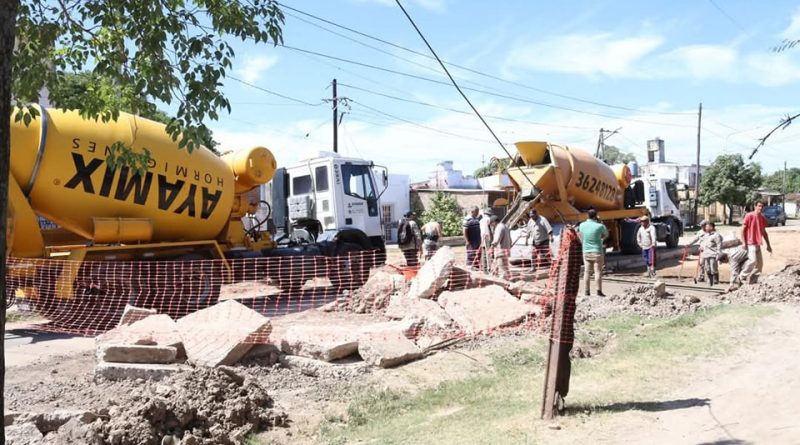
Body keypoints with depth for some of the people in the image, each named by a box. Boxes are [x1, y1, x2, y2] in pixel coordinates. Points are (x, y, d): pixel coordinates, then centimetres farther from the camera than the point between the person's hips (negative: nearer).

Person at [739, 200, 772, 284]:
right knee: (753, 260, -19)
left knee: (760, 263, 7)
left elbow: (764, 232, 20)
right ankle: (742, 276, -2)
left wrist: (768, 245, 19)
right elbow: (743, 229, -9)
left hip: (757, 244, 8)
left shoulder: (763, 218, 12)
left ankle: (753, 280, 17)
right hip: (750, 243, -8)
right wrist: (744, 242, -15)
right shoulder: (749, 216, -8)